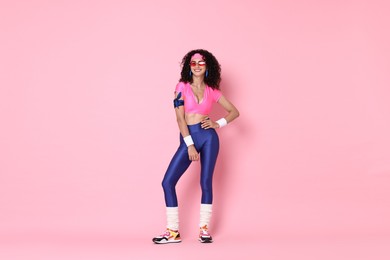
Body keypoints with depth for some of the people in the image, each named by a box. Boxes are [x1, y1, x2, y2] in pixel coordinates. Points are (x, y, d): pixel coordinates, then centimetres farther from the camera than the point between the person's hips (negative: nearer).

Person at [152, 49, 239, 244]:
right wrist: (190, 145, -11)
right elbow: (180, 118, -4)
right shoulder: (182, 87, 3)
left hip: (208, 137, 0)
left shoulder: (212, 91, 7)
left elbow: (234, 111, 13)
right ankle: (173, 232, 3)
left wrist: (219, 124, -5)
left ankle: (204, 229, 14)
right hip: (187, 139, 0)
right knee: (168, 182, -6)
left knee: (206, 183, 0)